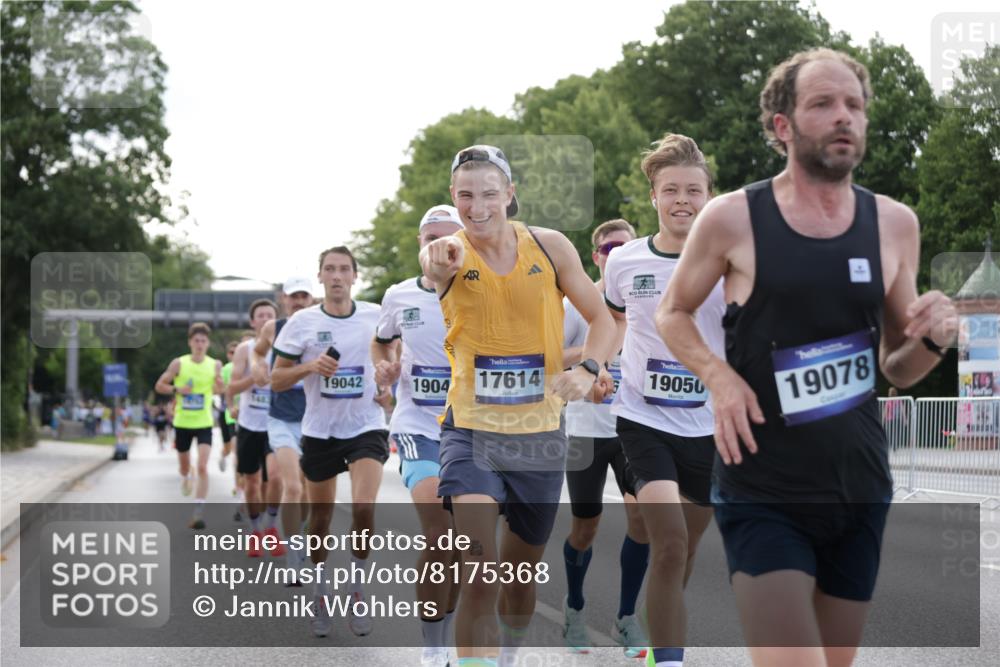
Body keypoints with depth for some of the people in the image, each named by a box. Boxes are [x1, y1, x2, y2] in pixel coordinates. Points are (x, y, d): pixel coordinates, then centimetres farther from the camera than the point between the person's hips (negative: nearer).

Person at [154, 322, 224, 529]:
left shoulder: (215, 365, -4)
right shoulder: (179, 363, -6)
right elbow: (159, 385, 1)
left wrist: (219, 385, -13)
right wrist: (177, 389, -17)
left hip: (204, 423, -1)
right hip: (182, 422, 1)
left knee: (202, 467, -16)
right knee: (184, 463, 19)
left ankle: (199, 512, -16)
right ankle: (185, 478, 57)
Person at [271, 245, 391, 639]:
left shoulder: (376, 317, -1)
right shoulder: (301, 322, -4)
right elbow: (276, 379, -1)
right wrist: (310, 367, -19)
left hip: (366, 428, -1)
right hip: (319, 432, 1)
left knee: (364, 508, -20)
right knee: (320, 520, 9)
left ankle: (357, 593, 0)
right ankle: (321, 595, 31)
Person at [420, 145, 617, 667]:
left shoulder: (550, 246, -2)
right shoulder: (452, 253, -9)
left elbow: (601, 318, 5)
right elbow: (436, 266, -34)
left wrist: (587, 370, -14)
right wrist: (438, 267, -59)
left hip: (540, 433, 3)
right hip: (471, 429, -3)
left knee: (522, 572, 18)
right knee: (479, 566, -23)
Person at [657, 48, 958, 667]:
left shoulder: (895, 224, 2)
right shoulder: (733, 219, -8)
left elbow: (896, 369, 12)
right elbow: (672, 314, 8)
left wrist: (931, 340, -11)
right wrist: (718, 375, -11)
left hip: (861, 491, 4)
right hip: (764, 494, -4)